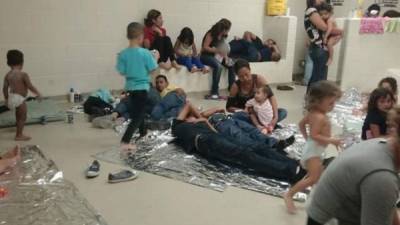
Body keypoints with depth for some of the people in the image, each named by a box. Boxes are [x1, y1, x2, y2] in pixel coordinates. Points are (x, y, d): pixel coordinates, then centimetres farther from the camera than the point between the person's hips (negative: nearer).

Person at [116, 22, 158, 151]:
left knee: (138, 111, 25)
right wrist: (155, 58, 4)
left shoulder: (123, 54, -6)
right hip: (142, 87, -6)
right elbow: (152, 70, -11)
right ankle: (125, 141, -13)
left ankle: (143, 134, 43)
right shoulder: (145, 53, -17)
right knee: (137, 116, -2)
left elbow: (122, 72, -3)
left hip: (130, 87, 6)